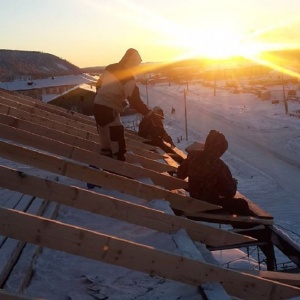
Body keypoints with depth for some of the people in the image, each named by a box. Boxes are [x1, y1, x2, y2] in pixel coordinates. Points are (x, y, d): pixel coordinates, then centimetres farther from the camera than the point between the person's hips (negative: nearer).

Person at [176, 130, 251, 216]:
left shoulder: (192, 155, -14)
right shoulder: (220, 167, -30)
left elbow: (180, 174, 2)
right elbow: (230, 193, -18)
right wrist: (233, 182, 2)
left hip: (194, 200, 7)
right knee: (242, 204, 11)